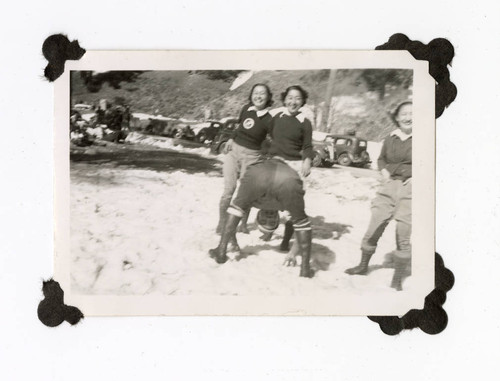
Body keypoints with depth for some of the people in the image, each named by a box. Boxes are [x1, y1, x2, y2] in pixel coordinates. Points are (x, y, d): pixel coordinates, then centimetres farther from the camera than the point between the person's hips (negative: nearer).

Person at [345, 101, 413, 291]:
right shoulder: (391, 138, 7)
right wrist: (384, 172, 4)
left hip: (409, 190, -4)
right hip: (389, 187, 4)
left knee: (403, 236, 0)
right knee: (373, 230, 8)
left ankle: (397, 279, 13)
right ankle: (363, 266, 30)